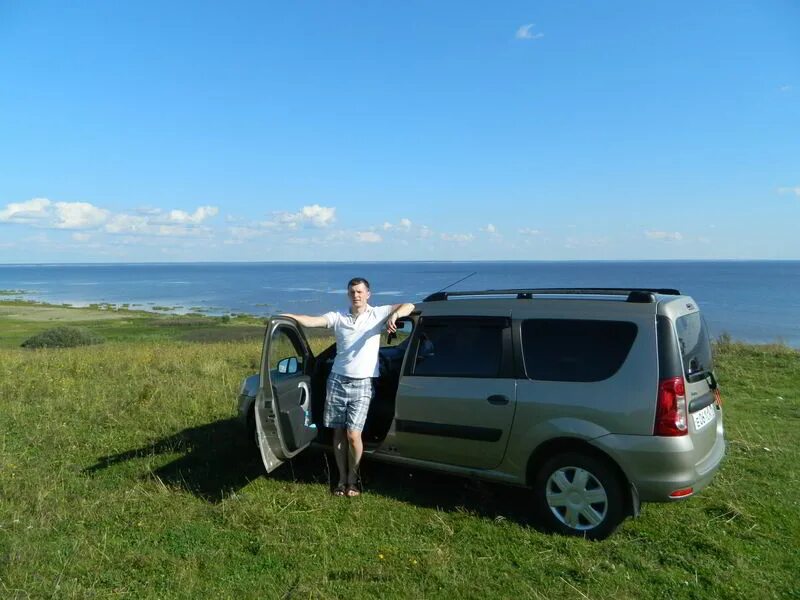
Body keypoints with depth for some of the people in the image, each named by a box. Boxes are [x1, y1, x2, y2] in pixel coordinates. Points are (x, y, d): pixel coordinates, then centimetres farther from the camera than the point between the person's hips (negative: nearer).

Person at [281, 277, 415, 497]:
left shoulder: (377, 314, 1)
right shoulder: (338, 317, 5)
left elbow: (409, 306, -3)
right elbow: (311, 321, -7)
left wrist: (394, 316, -23)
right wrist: (287, 316, -21)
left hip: (362, 385, -2)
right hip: (337, 381, 3)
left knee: (353, 434, -8)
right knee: (338, 433, 8)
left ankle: (352, 479, 14)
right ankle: (342, 478, 25)